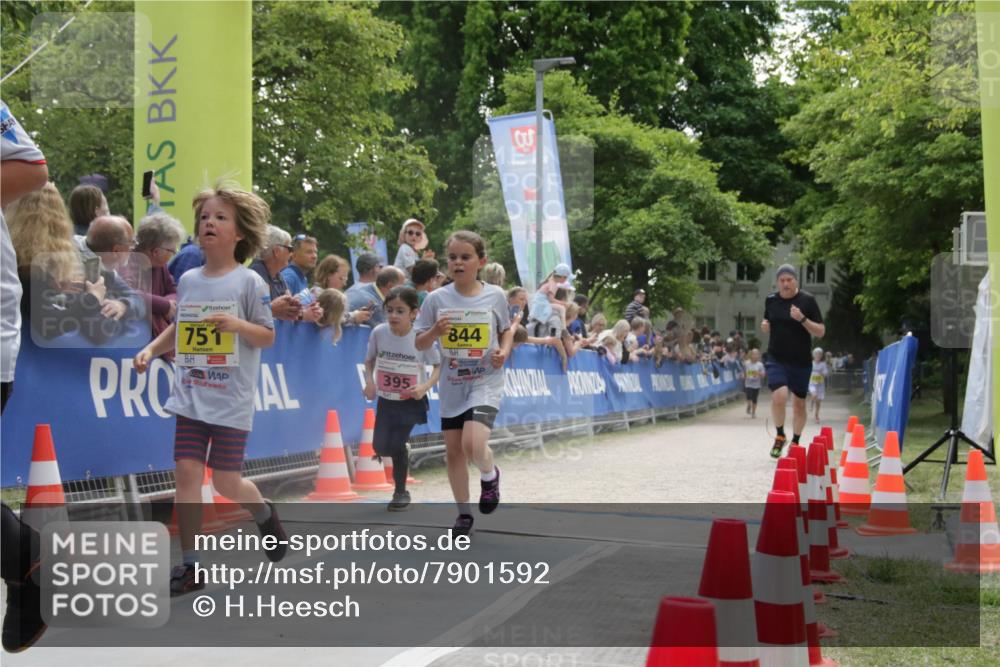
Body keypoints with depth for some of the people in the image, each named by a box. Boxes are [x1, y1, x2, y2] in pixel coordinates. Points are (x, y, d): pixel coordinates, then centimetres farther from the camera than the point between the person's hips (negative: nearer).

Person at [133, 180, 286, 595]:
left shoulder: (249, 282, -7)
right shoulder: (188, 281, 7)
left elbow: (268, 337, -5)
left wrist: (238, 325, -24)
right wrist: (151, 349, 5)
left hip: (231, 400, -4)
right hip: (190, 397, 4)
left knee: (226, 483, 1)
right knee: (187, 472, -3)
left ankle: (265, 515, 35)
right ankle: (190, 565, 6)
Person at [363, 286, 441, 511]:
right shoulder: (379, 332, -10)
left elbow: (439, 365, -8)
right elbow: (369, 360, 6)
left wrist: (425, 387, -23)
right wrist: (369, 381, -10)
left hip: (411, 401, -3)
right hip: (386, 399, 3)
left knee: (396, 445, -9)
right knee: (380, 447, -2)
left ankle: (401, 492, 13)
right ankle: (401, 457, 36)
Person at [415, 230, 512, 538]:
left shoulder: (495, 295, -5)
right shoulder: (436, 299, -4)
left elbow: (506, 329, 12)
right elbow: (419, 343, 1)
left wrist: (504, 351, -7)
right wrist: (434, 331, -20)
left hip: (485, 382, -2)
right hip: (452, 385, 3)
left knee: (473, 444, -22)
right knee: (454, 451, 7)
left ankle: (490, 475, 13)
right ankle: (464, 513, 25)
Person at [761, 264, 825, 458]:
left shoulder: (807, 300, -6)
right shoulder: (771, 300, 2)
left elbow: (820, 332, -7)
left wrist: (802, 319, -22)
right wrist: (764, 325, -4)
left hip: (801, 361, -1)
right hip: (776, 358, 1)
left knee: (799, 403, 8)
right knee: (779, 396, -20)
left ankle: (795, 442, 27)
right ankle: (780, 436, 3)